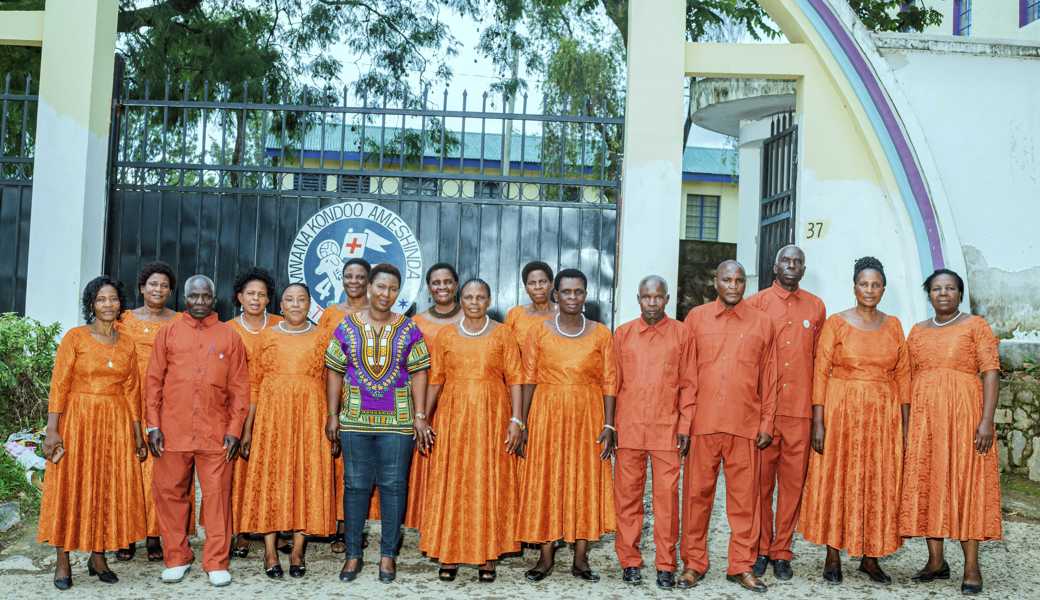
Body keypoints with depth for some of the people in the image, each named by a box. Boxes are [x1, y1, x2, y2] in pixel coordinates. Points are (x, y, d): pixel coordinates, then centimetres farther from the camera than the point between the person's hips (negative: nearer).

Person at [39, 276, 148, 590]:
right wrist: (52, 430, -14)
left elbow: (132, 390, 10)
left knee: (109, 489, 6)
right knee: (71, 488, 1)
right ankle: (63, 562, 8)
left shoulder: (127, 343, 8)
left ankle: (98, 556, 18)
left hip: (116, 423, 4)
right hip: (78, 420, -3)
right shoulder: (75, 337, -3)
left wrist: (137, 433, 8)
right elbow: (59, 385, -7)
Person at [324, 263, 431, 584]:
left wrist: (419, 416, -6)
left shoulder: (409, 329, 2)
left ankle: (388, 554, 15)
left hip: (397, 420, 0)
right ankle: (353, 553, 17)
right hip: (355, 419, 1)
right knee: (355, 485, 6)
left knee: (393, 486, 4)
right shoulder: (347, 327, 3)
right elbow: (334, 372, 4)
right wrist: (333, 415, 0)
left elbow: (418, 374, 1)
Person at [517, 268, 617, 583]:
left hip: (587, 418, 0)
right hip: (547, 416, 0)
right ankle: (546, 556, 13)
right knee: (545, 482, 3)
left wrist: (608, 425, -7)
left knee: (586, 482, 4)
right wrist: (522, 424, -4)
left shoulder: (601, 334, 2)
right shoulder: (539, 332, 2)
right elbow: (528, 380, 1)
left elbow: (609, 383, 1)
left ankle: (581, 558, 14)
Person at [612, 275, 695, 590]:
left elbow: (687, 383, 6)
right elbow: (613, 382, 9)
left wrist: (685, 426, 0)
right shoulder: (622, 334, 8)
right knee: (627, 495, 4)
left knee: (667, 496, 0)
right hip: (629, 427, 1)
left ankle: (666, 565, 9)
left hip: (667, 428, -1)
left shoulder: (681, 333, 5)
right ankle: (629, 561, 15)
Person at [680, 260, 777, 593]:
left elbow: (769, 378, 8)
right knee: (697, 492, 4)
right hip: (702, 423, 0)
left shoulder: (761, 323, 7)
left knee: (745, 496, 4)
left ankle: (742, 565, 15)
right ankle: (693, 563, 15)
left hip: (745, 425, 0)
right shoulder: (696, 317, 6)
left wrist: (767, 423, 3)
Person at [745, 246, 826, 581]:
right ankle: (760, 549, 15)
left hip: (801, 409, 2)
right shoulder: (756, 303, 5)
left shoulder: (816, 307, 11)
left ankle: (782, 553, 13)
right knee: (761, 480, 3)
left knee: (793, 481, 4)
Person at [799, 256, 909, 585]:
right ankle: (833, 556, 11)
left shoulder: (893, 325, 8)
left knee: (878, 484, 6)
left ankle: (870, 556, 16)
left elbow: (902, 374, 8)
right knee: (836, 480, 2)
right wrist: (818, 423, -12)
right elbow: (820, 373, -6)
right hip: (841, 412, -3)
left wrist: (905, 424, 2)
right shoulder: (836, 323, -2)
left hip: (883, 415, 3)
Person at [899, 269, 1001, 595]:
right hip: (924, 417, 4)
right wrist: (906, 425, 5)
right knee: (927, 484, 5)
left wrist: (987, 420, -15)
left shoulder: (975, 326, 1)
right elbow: (909, 380, 12)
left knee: (966, 484, -4)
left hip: (963, 415, -4)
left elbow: (991, 372, -6)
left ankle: (971, 566, 0)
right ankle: (936, 562, 13)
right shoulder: (918, 331, 13)